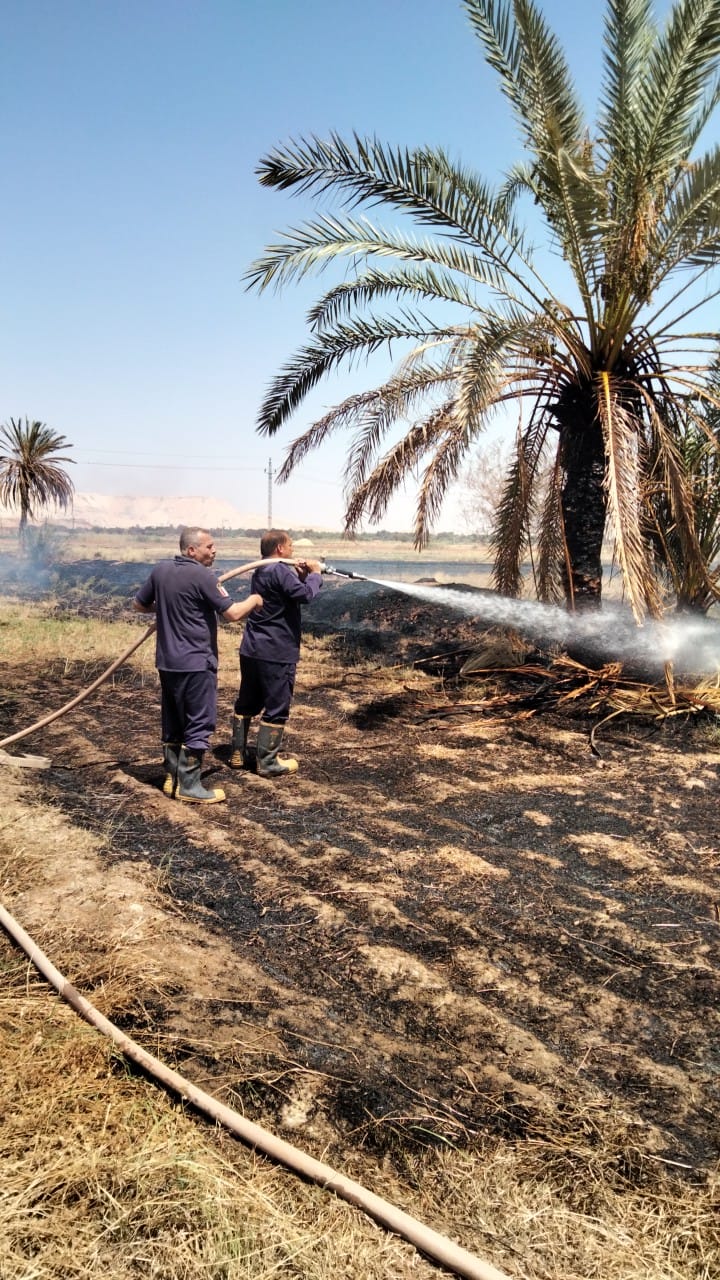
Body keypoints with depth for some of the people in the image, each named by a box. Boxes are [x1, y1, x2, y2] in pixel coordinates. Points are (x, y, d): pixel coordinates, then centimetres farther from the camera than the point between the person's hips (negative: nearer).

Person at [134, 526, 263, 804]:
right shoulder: (202, 576, -16)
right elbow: (233, 614, -17)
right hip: (196, 663, -8)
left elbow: (139, 604, 17)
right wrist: (253, 600, 1)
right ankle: (188, 786, 2)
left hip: (167, 662, 8)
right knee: (199, 725, 0)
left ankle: (171, 778, 23)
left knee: (173, 723, 16)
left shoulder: (161, 570, 6)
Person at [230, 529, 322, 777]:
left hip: (252, 650, 9)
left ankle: (238, 753, 23)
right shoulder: (280, 571, -16)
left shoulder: (261, 572, 15)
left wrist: (299, 575, 7)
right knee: (276, 708, 0)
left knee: (246, 703, 16)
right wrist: (314, 574, -7)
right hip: (276, 653, -9)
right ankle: (268, 762, 5)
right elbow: (305, 594, -25)